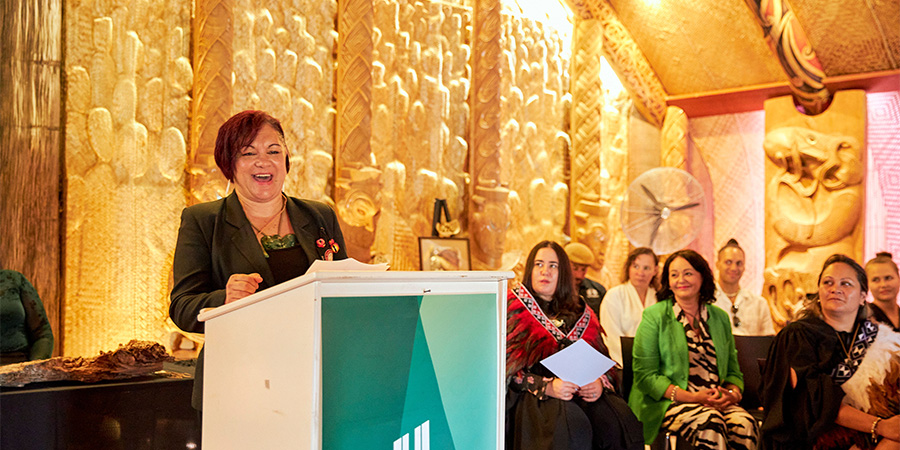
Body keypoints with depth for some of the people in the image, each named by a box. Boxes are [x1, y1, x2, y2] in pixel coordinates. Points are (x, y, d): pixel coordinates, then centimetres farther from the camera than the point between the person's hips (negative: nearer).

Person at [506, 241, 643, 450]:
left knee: (620, 421, -26)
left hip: (583, 393, 4)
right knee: (572, 426, -35)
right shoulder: (514, 310, 7)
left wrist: (599, 383, -8)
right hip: (534, 397, -4)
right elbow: (508, 368, -2)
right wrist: (547, 386, -17)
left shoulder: (581, 314, 20)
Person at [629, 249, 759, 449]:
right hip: (667, 403, -4)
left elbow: (733, 371, 20)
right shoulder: (654, 316, 1)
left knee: (744, 424, -29)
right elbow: (644, 375, -6)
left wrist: (734, 393, -5)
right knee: (710, 422, -34)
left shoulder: (720, 317, 16)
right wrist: (690, 397, -16)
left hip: (716, 403, 4)